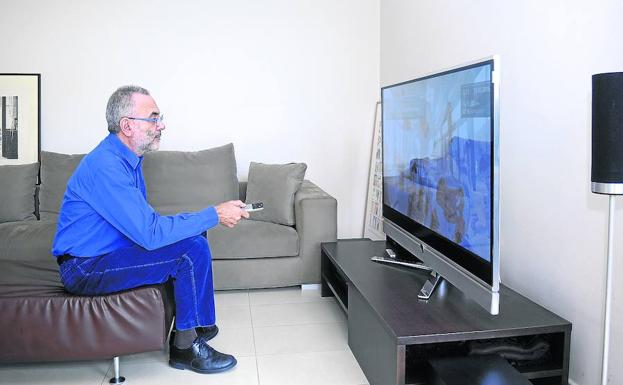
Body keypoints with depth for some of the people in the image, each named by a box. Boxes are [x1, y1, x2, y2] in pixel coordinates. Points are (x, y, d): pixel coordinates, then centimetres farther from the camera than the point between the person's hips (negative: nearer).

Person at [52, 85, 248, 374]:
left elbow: (144, 222, 11)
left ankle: (194, 321, 20)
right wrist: (215, 214, -23)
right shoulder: (105, 166, -26)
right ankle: (186, 347, -6)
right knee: (192, 250, -21)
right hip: (85, 268, -10)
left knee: (193, 236, 11)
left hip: (109, 251, 10)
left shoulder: (126, 157, 6)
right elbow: (151, 233, -30)